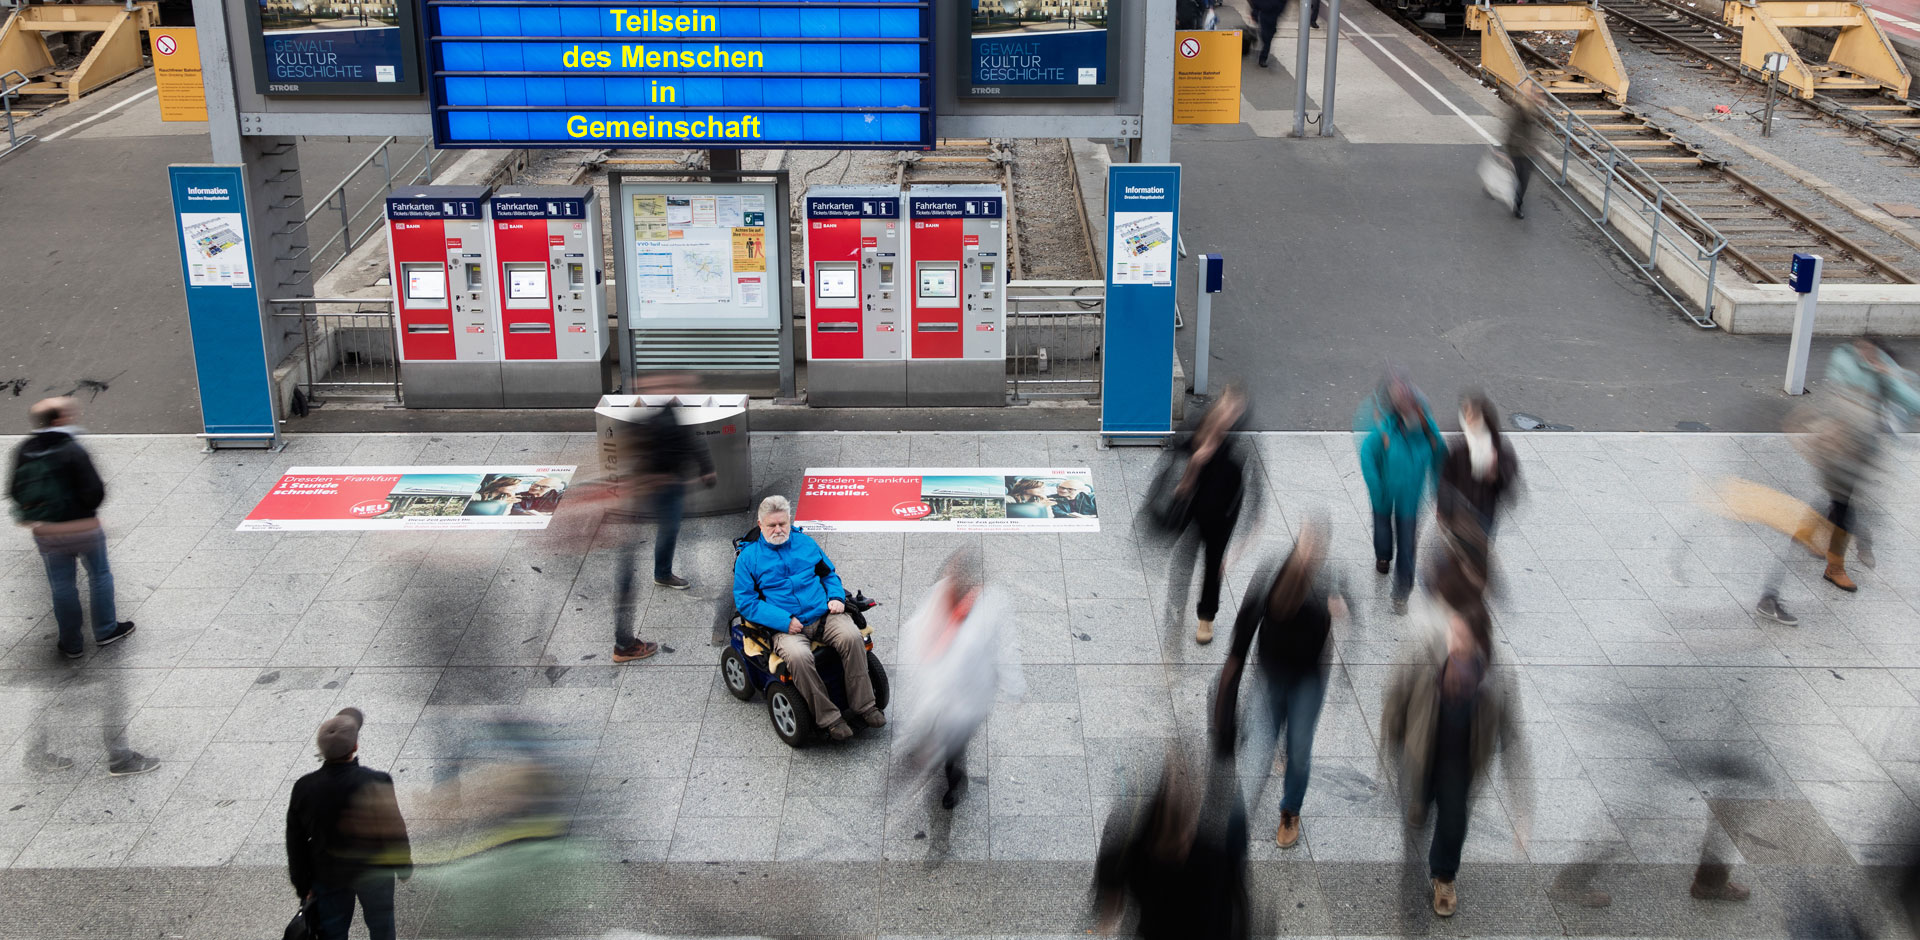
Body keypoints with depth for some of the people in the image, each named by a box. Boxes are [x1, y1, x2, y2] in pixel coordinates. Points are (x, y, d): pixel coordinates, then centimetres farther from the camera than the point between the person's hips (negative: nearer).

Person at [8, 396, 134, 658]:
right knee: (99, 575, 18)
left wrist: (35, 513, 17)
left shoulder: (23, 452, -5)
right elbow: (94, 493, -21)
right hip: (84, 529, -4)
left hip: (45, 534, 4)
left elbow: (14, 491, 3)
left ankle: (71, 644, 26)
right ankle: (105, 630, 29)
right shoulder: (73, 451, -20)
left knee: (62, 586, 15)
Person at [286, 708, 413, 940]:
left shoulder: (303, 788, -17)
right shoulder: (377, 783, -26)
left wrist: (302, 886, 9)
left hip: (327, 877, 2)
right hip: (374, 872, -2)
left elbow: (295, 843, -5)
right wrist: (403, 867, 3)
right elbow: (394, 831, -15)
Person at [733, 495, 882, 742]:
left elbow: (829, 573, 27)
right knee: (798, 656, -36)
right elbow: (745, 602, -1)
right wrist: (784, 620, -13)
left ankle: (864, 705, -20)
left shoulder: (806, 543, 17)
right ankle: (829, 718, -25)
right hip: (785, 626, -3)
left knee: (852, 636, -28)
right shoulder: (748, 558, 6)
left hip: (824, 614, 3)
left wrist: (836, 597, 3)